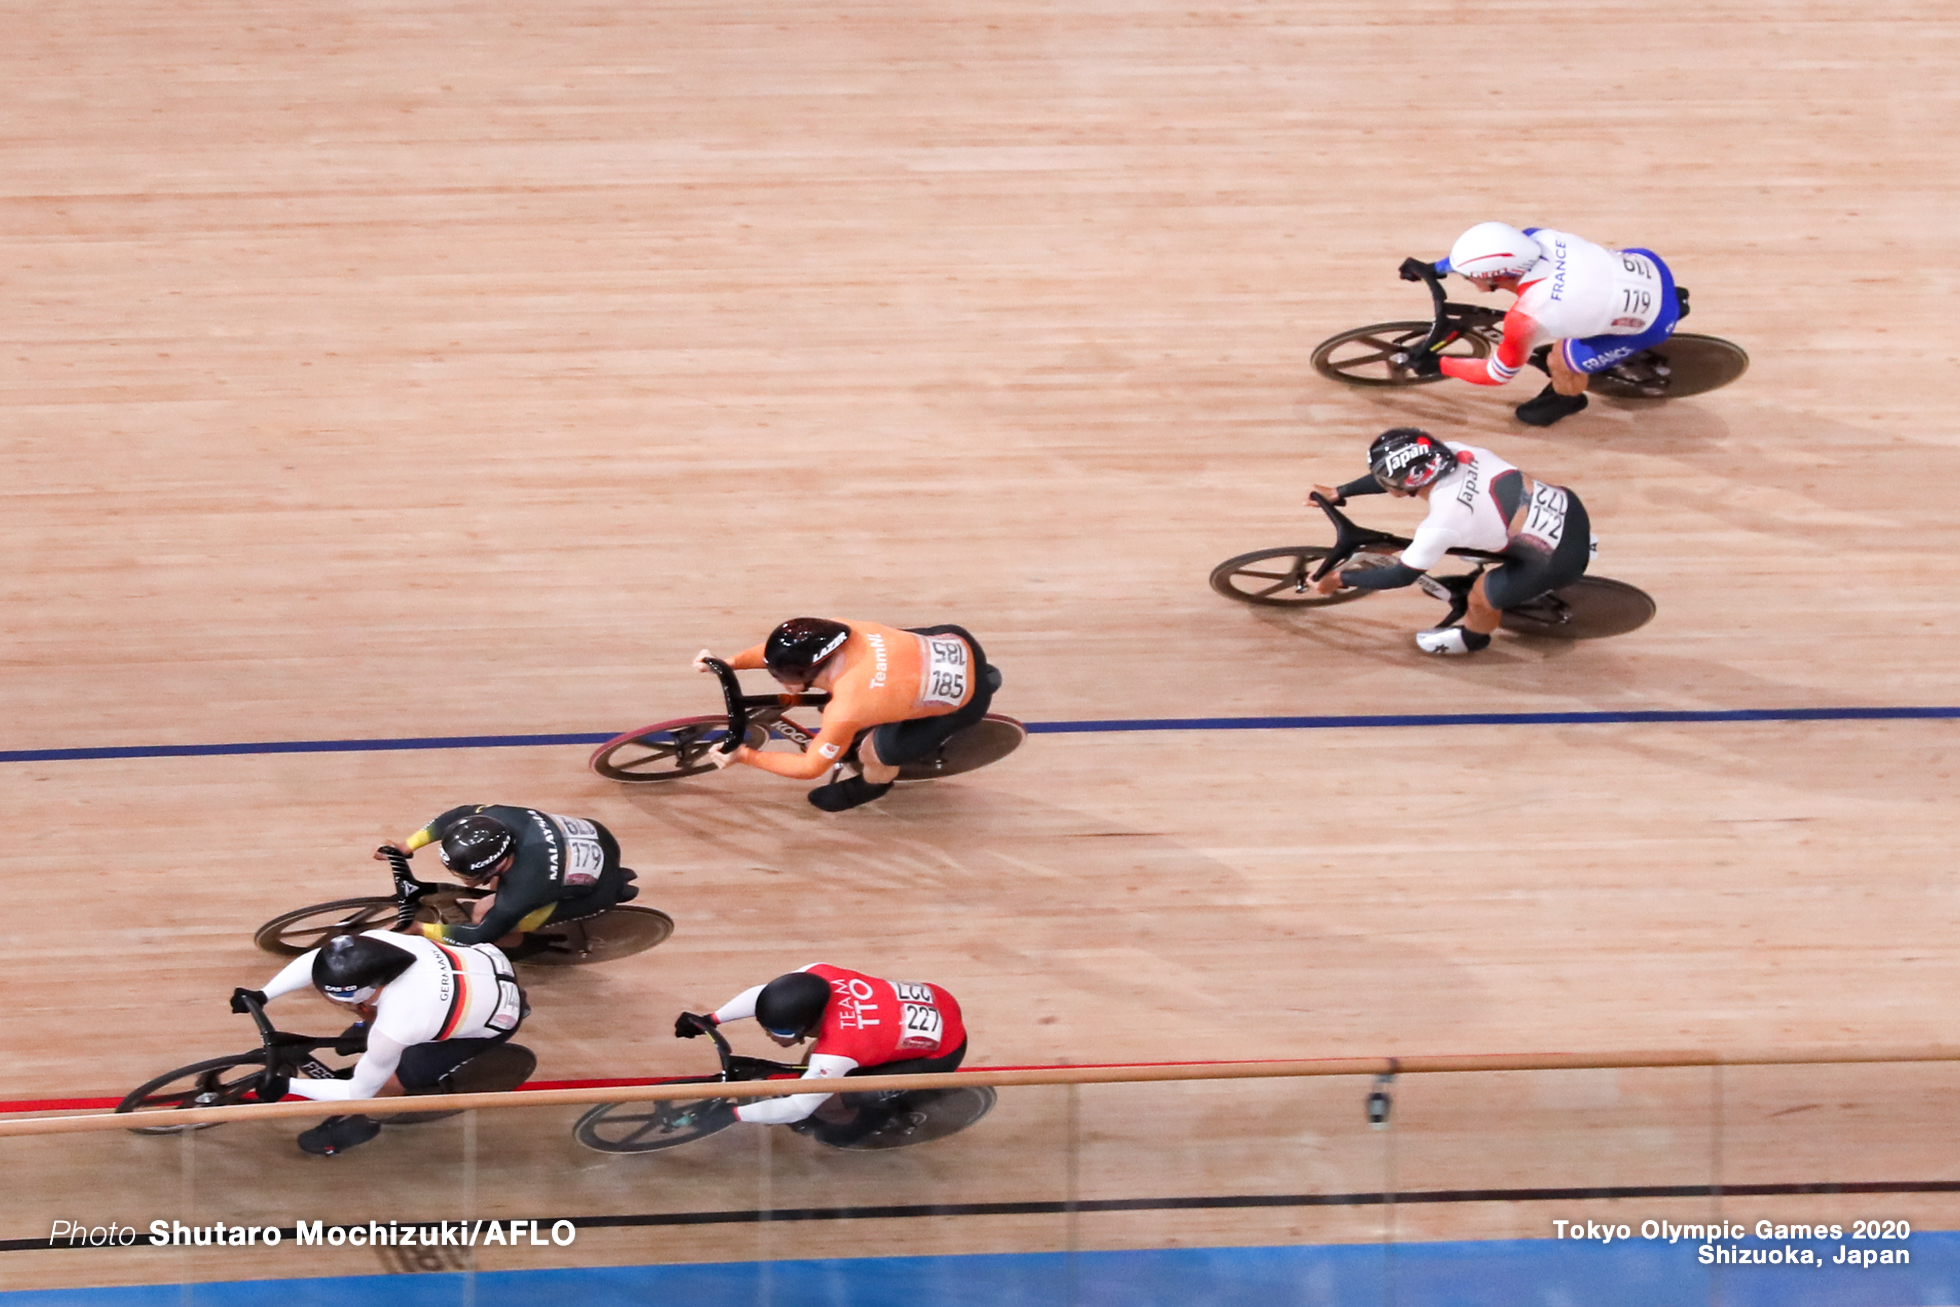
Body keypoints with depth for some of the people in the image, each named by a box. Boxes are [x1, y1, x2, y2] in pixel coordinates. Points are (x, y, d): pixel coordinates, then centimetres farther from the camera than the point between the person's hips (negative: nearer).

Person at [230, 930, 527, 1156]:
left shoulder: (393, 1031, -38)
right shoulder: (375, 941, -27)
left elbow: (358, 1092, -20)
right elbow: (316, 960, -7)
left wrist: (287, 1086, -15)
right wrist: (261, 996, -8)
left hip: (498, 1019, -6)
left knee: (390, 1081, -8)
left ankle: (363, 1123, 22)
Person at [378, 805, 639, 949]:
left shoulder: (520, 891, -38)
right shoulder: (497, 817, -26)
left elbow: (479, 935, -22)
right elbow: (458, 816, -3)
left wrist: (420, 929, -16)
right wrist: (407, 846, 0)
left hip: (598, 888, -6)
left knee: (485, 915, -10)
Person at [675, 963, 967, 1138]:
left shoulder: (834, 1054, -33)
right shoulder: (818, 975, -19)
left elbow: (797, 1108, -23)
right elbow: (764, 995, -4)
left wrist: (732, 1113, -20)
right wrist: (710, 1020, -4)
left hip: (940, 1053, -7)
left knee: (822, 1102, -14)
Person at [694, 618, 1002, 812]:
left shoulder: (844, 712, -30)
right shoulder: (839, 632, -16)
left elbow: (809, 767, -12)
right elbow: (783, 648, 3)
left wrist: (744, 756, -7)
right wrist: (728, 663, -5)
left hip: (965, 701, -7)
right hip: (956, 643, 7)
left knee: (876, 752, -5)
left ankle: (871, 784, 30)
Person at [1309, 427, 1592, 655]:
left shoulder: (1441, 525, -23)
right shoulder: (1455, 452, -6)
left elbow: (1401, 576, -7)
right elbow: (1400, 472, 13)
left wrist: (1340, 578, 5)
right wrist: (1340, 492, 21)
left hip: (1562, 556, -7)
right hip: (1566, 505, 7)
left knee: (1481, 598, 6)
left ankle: (1471, 638, 36)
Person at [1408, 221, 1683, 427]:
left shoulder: (1525, 320, -29)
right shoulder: (1539, 237, -16)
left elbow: (1496, 375, -8)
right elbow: (1498, 251, 9)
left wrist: (1437, 365, 3)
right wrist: (1434, 269, 12)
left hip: (1654, 322, -6)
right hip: (1647, 265, 6)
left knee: (1560, 362, 3)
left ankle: (1567, 399, 34)